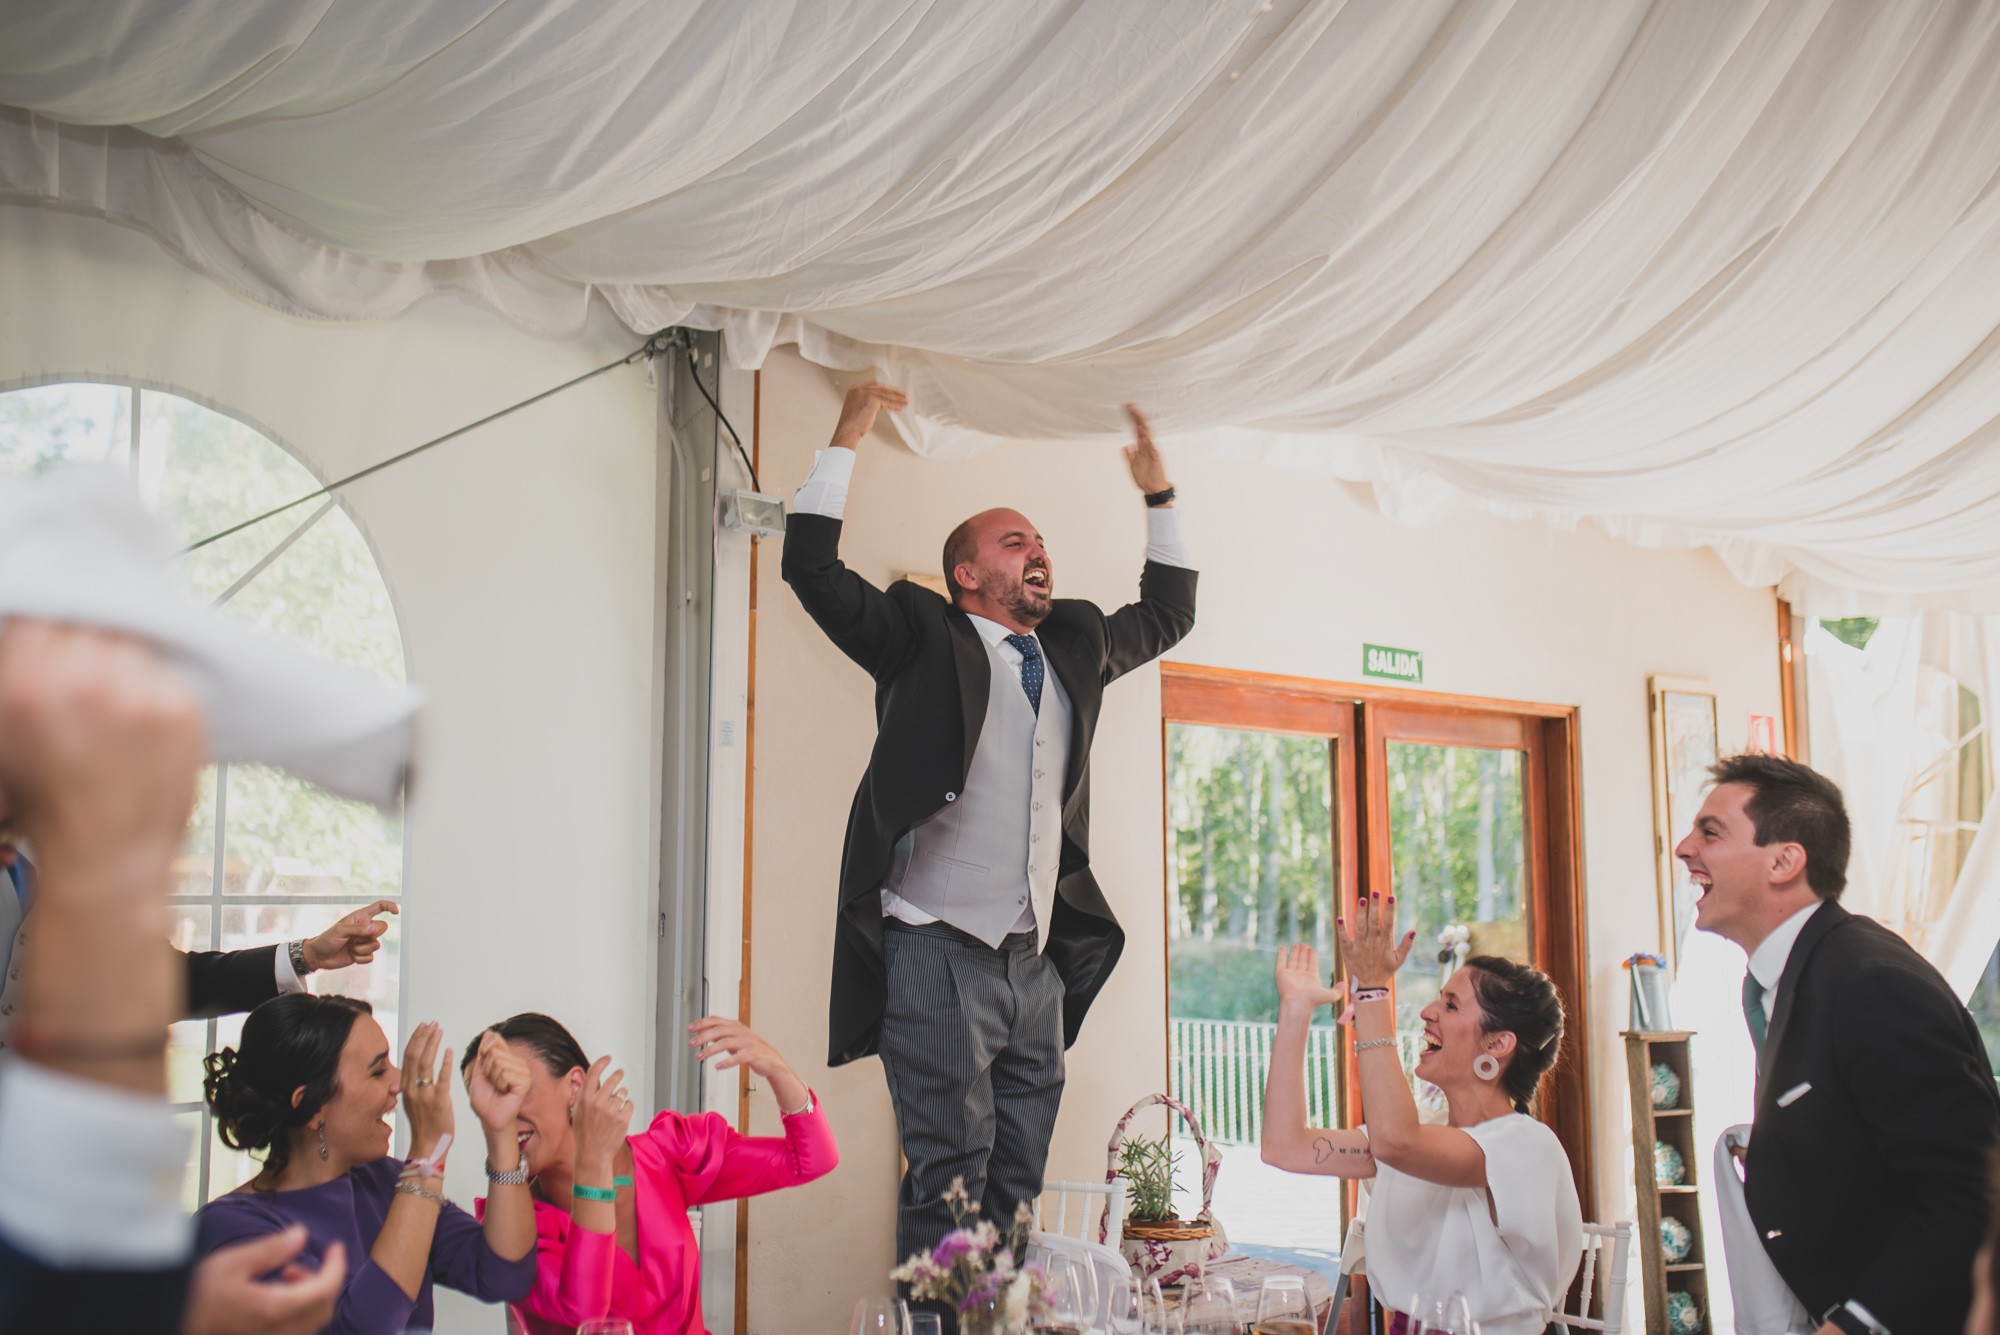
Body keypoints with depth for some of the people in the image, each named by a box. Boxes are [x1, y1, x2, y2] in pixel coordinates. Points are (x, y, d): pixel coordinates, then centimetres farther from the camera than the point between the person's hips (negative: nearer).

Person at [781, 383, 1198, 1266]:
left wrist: (1159, 496, 28)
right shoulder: (923, 637, 2)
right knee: (948, 1183, -5)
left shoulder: (1075, 645, 18)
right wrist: (848, 438, -4)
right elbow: (812, 567, -7)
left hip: (1039, 962, 6)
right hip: (941, 953, -6)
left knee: (1018, 1186, 9)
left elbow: (1167, 614, 34)